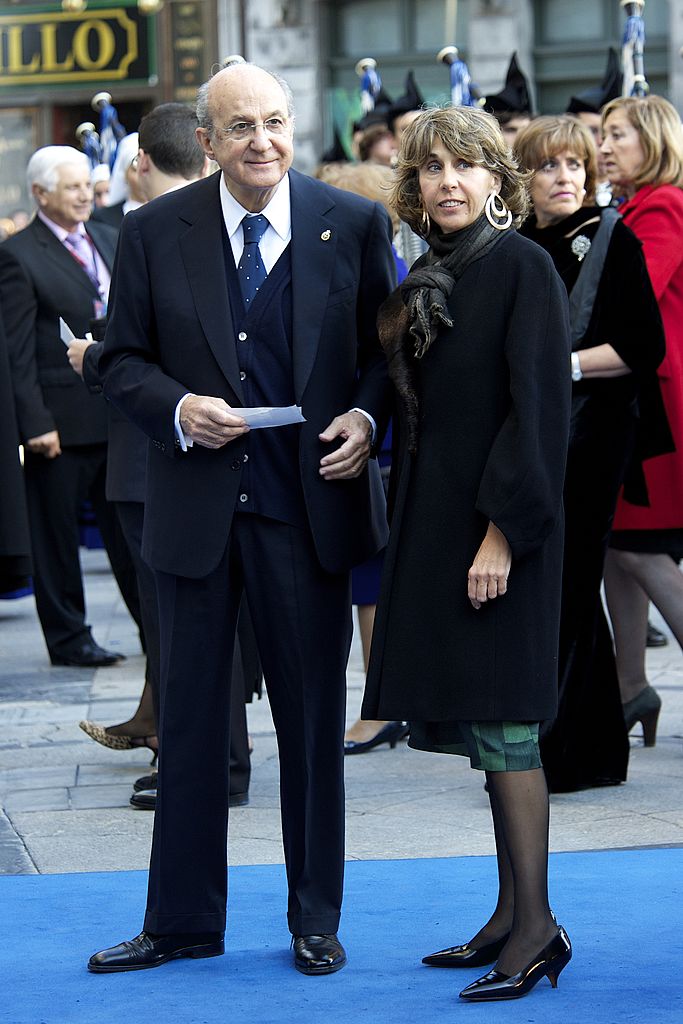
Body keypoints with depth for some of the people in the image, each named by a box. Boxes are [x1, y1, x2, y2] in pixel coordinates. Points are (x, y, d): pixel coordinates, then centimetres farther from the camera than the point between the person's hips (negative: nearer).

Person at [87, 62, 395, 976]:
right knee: (189, 719, 9)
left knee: (314, 720, 8)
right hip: (196, 509, 1)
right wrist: (177, 409, -15)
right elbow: (123, 359, 4)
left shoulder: (355, 224, -1)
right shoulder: (155, 232, 0)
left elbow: (390, 347, 5)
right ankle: (182, 922, 21)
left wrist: (366, 418, -14)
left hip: (309, 503, -1)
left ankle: (315, 922, 21)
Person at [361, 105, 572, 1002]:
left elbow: (539, 406, -16)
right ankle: (512, 915, 16)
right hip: (437, 522, 8)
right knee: (483, 731, 10)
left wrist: (503, 530, -20)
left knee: (499, 725, -7)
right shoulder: (428, 279, 13)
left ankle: (537, 927, -2)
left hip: (497, 525, -8)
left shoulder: (521, 266, -10)